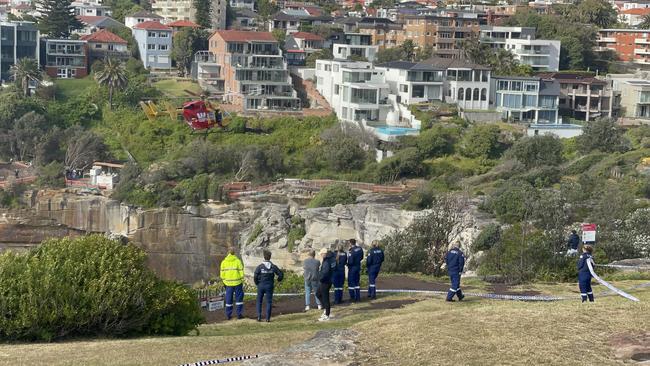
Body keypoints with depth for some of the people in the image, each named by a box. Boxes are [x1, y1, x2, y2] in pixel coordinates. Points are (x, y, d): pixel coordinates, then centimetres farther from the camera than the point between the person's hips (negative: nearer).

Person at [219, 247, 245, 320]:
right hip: (237, 283, -2)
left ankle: (228, 315, 11)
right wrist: (242, 281, 2)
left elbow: (222, 273, 1)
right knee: (239, 298, 9)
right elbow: (241, 272, -8)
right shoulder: (238, 261, -8)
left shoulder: (224, 262, 0)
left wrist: (224, 282, 11)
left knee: (228, 299, 10)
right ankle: (239, 314, 7)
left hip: (228, 283, 2)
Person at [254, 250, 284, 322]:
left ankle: (259, 317, 6)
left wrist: (257, 283, 3)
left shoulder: (260, 267, -8)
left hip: (261, 286, -1)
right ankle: (268, 318, 2)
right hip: (269, 286, 1)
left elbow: (255, 276, -14)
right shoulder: (273, 267, -3)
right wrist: (278, 280, 18)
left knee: (259, 302, 12)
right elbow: (281, 274, -1)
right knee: (269, 302, 5)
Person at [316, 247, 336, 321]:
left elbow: (325, 271, -34)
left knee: (325, 297, -2)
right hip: (327, 281, 10)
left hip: (325, 282, -10)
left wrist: (320, 278, -19)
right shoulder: (332, 259, 7)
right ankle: (326, 309, 24)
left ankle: (326, 315, 4)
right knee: (318, 294, 23)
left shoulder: (326, 261, -21)